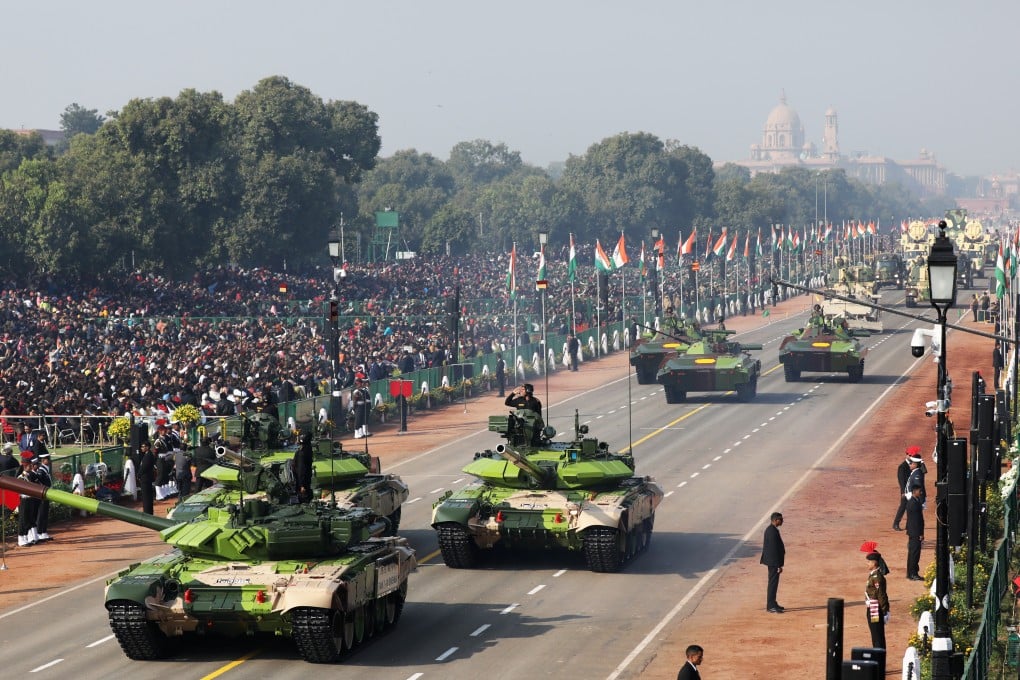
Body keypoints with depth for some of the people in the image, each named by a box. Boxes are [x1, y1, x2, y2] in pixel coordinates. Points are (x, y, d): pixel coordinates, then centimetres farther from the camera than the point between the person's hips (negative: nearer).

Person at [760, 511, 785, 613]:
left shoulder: (770, 529, 11)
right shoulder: (773, 531, -22)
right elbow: (774, 549, -23)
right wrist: (779, 565, -20)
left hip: (772, 562, 10)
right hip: (774, 562, -10)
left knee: (773, 582, 17)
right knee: (773, 583, -5)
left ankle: (772, 604, 26)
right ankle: (770, 606, -1)